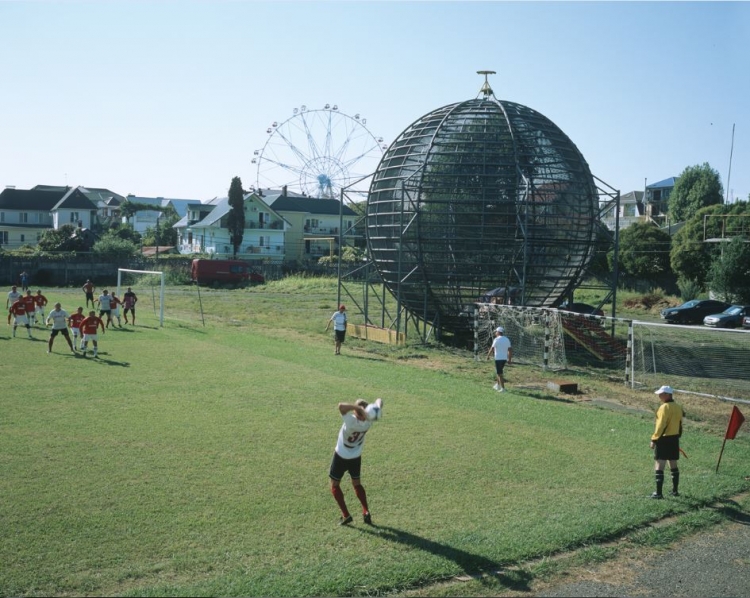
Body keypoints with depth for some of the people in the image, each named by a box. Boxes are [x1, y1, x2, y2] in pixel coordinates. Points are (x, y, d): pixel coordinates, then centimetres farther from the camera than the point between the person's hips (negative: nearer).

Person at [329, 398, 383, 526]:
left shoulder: (352, 421, -35)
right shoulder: (369, 420, -20)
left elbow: (341, 406, -50)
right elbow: (379, 402, -7)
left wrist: (358, 408, -49)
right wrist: (379, 403, -29)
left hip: (341, 456, -5)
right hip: (356, 457, 5)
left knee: (335, 485, 12)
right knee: (356, 483, 24)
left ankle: (346, 515, 5)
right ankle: (366, 512, 13)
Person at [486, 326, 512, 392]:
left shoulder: (496, 339, -11)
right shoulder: (507, 339, 9)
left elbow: (492, 349, -12)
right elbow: (510, 350, 9)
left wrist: (488, 356, 1)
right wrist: (509, 359, 14)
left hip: (498, 358, -7)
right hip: (504, 358, 7)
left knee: (499, 374, -3)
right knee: (498, 372, 23)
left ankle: (503, 388, -5)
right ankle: (498, 385, 29)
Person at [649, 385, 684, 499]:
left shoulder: (665, 407, -16)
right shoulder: (678, 407, 8)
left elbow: (661, 425, -19)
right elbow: (679, 424, 14)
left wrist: (654, 439, -14)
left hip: (664, 439, -8)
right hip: (675, 439, 8)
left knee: (659, 466, -5)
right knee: (673, 465, 18)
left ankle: (658, 493, -7)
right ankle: (675, 490, 25)